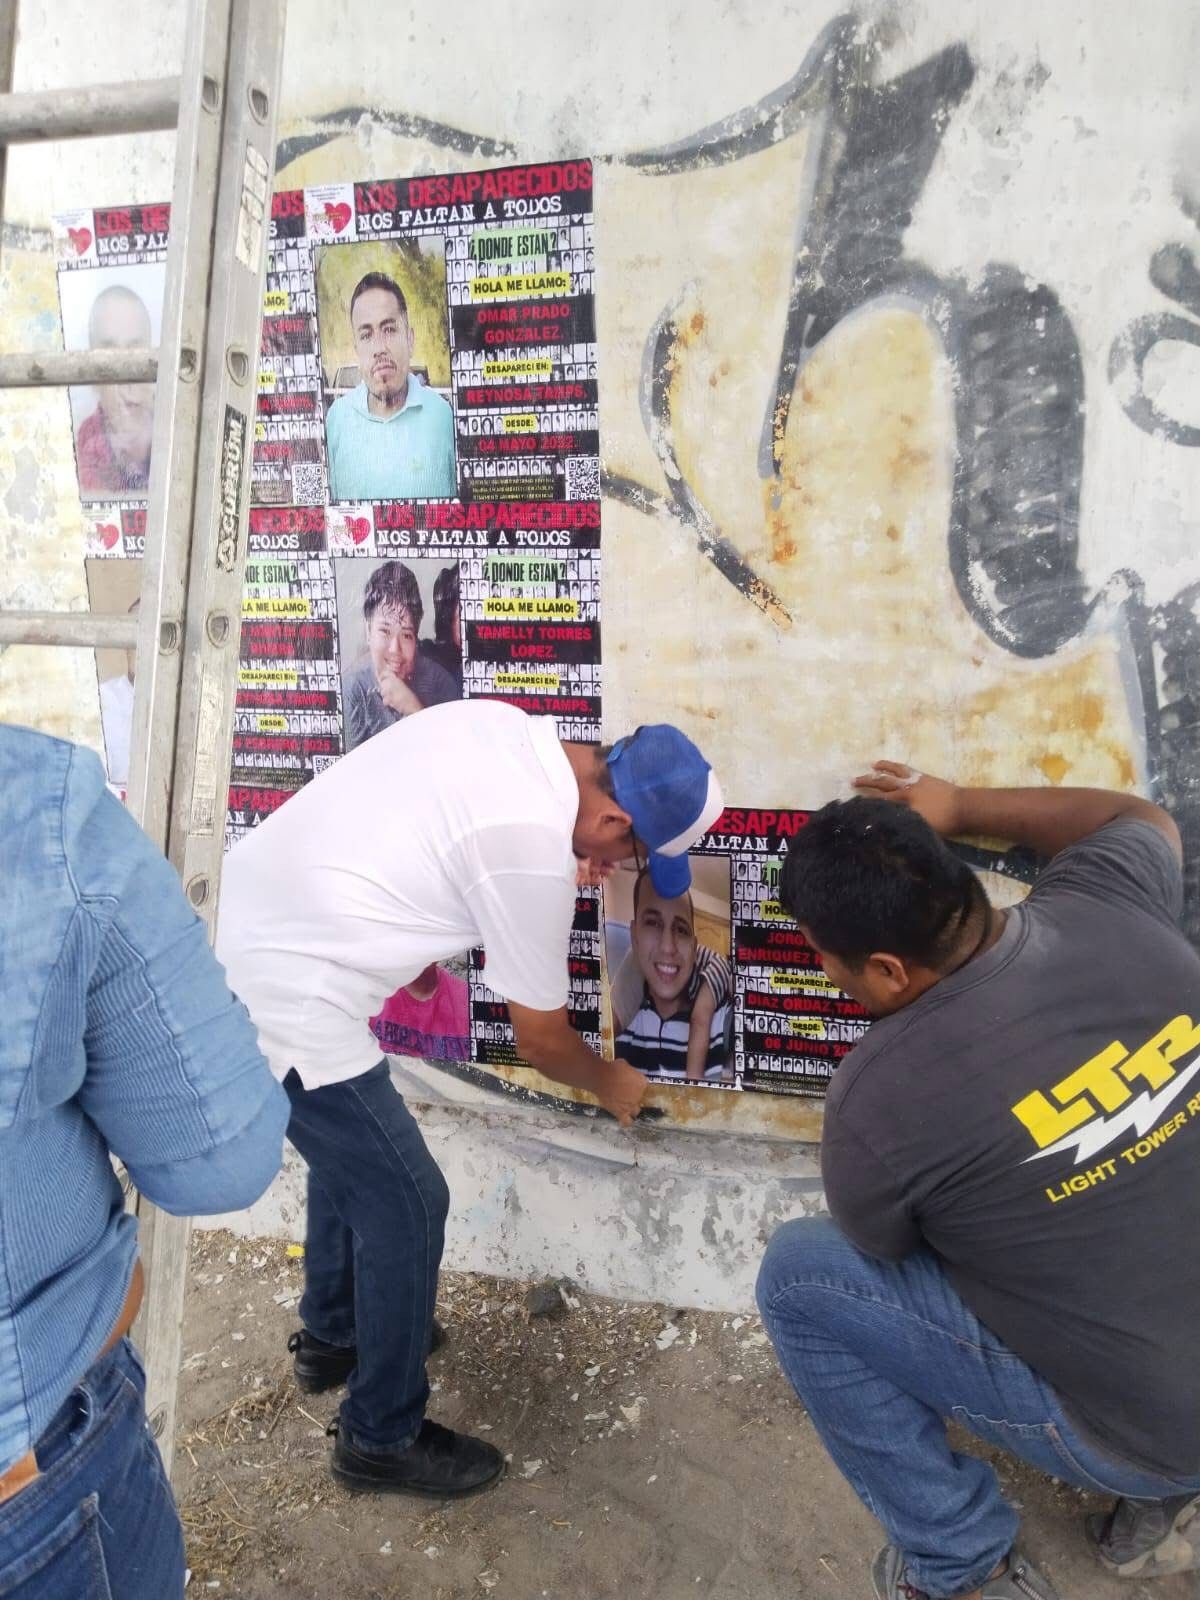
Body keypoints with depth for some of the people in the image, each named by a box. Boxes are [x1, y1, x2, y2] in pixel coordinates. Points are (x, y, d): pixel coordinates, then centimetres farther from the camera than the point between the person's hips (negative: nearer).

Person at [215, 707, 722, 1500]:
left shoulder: (498, 721, 1)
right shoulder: (535, 854, -22)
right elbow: (541, 1040, -8)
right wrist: (611, 1083, 13)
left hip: (243, 917, 10)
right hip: (286, 1002, -10)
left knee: (352, 1150, 26)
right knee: (406, 1201, 5)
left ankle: (333, 1336, 48)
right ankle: (383, 1437, 25)